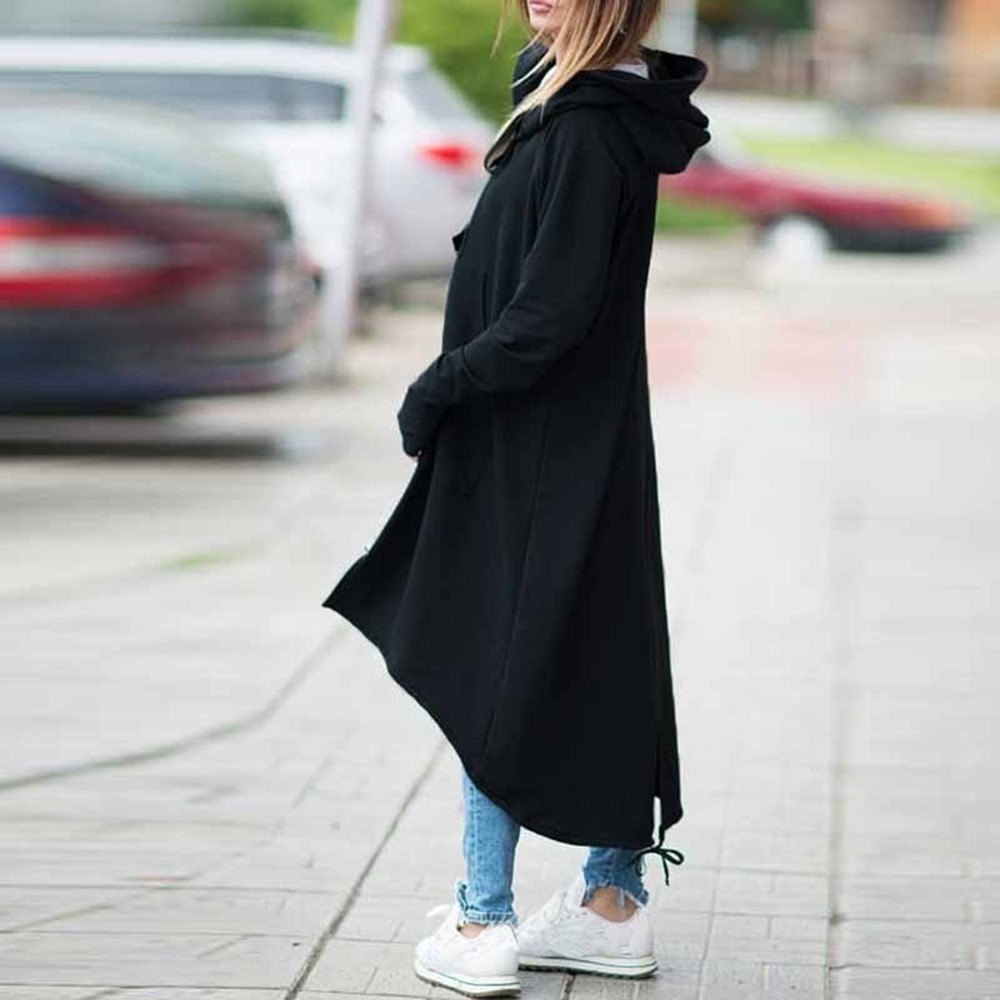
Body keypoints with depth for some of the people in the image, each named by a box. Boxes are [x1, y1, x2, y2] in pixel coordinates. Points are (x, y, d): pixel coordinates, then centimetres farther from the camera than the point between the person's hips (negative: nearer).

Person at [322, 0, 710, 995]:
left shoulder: (587, 135, -22)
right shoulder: (567, 102, 8)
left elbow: (547, 317, -23)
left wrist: (439, 389, -11)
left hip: (538, 457, -9)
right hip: (591, 449, 9)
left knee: (488, 672, 0)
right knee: (602, 666, 13)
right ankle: (614, 904, 22)